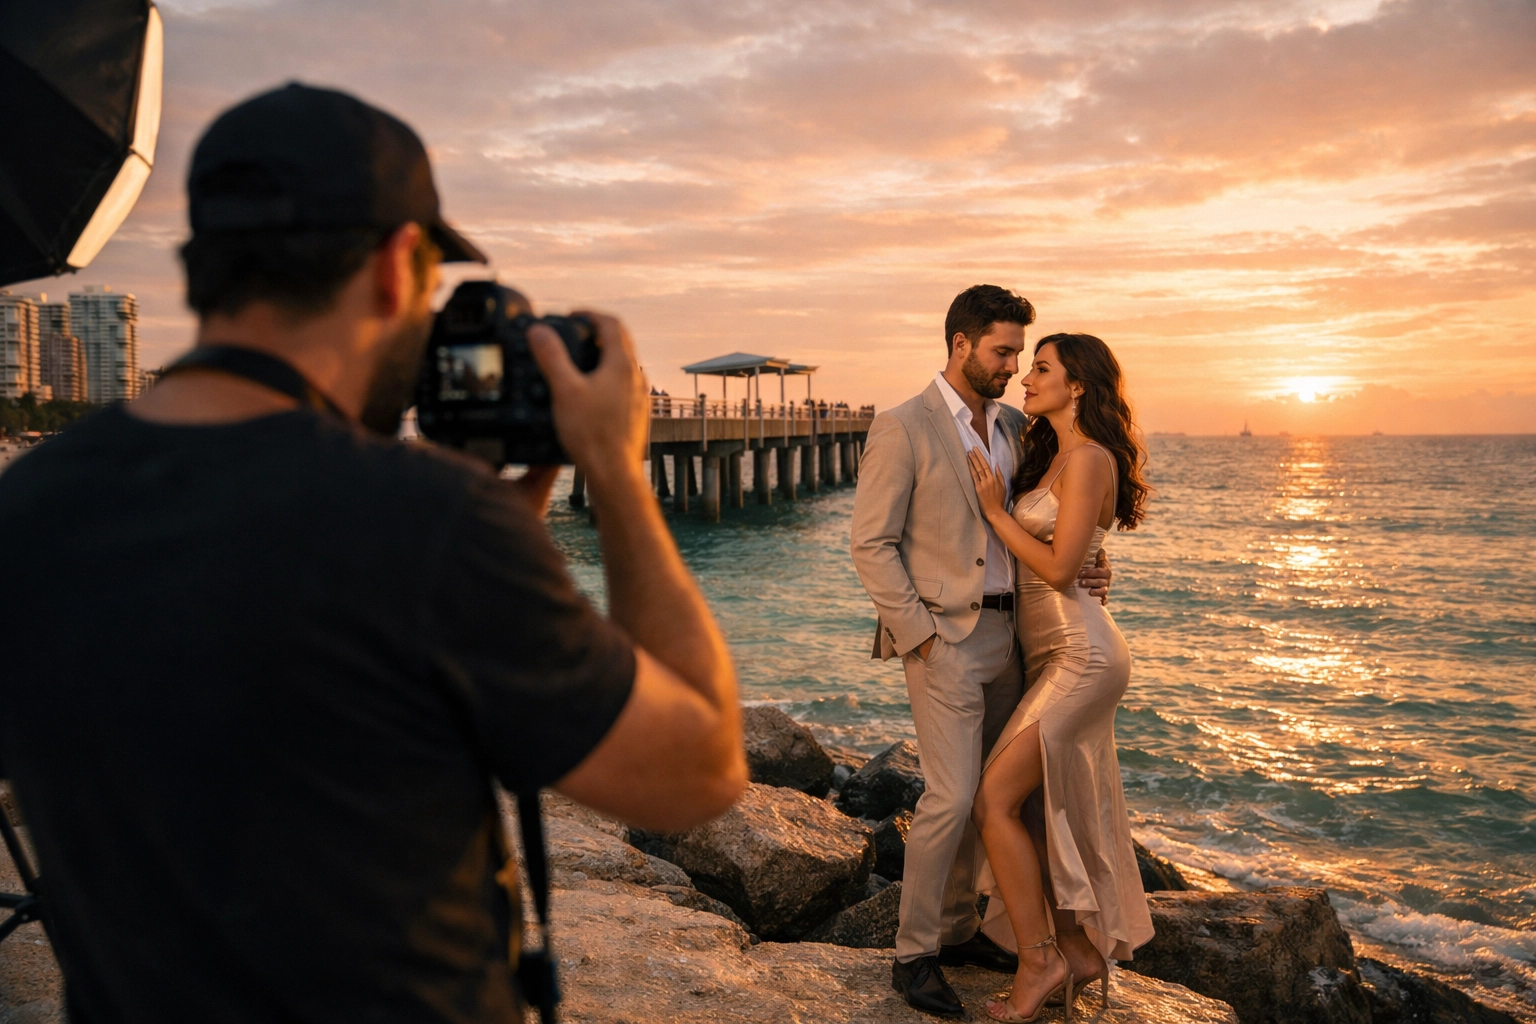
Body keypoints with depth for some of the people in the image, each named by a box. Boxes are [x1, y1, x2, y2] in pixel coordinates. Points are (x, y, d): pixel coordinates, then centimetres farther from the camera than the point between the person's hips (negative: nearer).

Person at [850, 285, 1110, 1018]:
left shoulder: (1014, 426, 11)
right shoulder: (902, 429, -10)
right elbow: (871, 544, -11)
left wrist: (1082, 571, 1)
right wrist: (920, 634, -16)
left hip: (1006, 633, 7)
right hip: (946, 638, -7)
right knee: (951, 797, -8)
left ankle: (957, 929, 30)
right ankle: (913, 955, 8)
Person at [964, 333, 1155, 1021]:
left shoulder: (1088, 459, -14)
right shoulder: (1053, 456, 15)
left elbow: (1058, 567, -18)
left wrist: (996, 511, -11)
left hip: (1080, 655, -10)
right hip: (1056, 654, 10)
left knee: (995, 801, -11)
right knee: (1056, 808, 14)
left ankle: (1040, 960, 1)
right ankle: (1082, 950, 26)